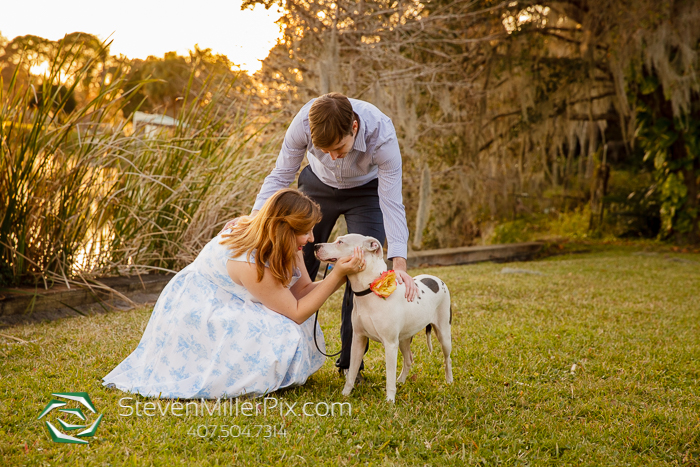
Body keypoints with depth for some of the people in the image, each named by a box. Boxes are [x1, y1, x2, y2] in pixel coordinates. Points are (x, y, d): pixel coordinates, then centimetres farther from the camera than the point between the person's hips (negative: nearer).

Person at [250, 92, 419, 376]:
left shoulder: (382, 135, -37)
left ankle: (350, 363, 1)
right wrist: (255, 217, -32)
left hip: (366, 191, -2)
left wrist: (399, 264, -42)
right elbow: (281, 175, -19)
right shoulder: (304, 122, -33)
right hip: (318, 185, 2)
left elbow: (392, 203, -34)